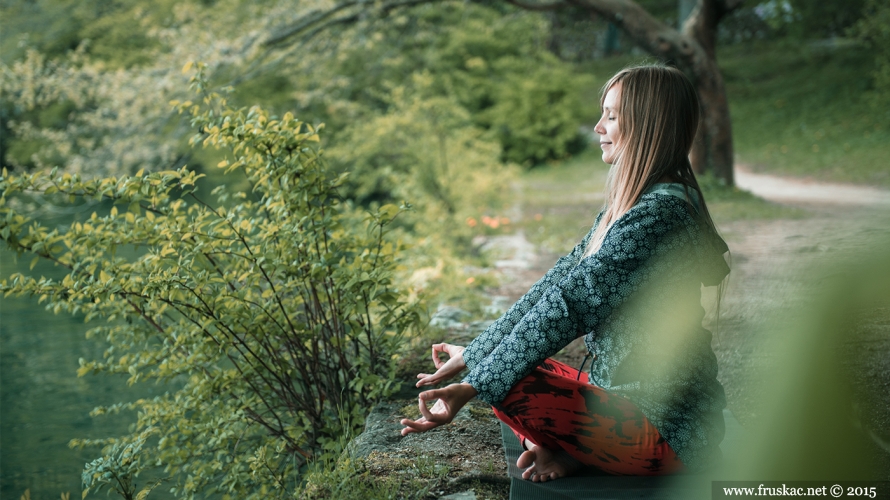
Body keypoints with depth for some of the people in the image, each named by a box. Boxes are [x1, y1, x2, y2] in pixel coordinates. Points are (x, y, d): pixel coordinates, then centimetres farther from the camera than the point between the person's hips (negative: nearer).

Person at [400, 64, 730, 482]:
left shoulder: (660, 212, -21)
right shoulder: (625, 208, 12)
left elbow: (570, 303, -25)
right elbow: (557, 282, 11)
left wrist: (474, 386, -25)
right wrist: (475, 353, 10)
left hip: (667, 430, -10)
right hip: (624, 395, 10)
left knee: (511, 389, -28)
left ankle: (566, 455, -2)